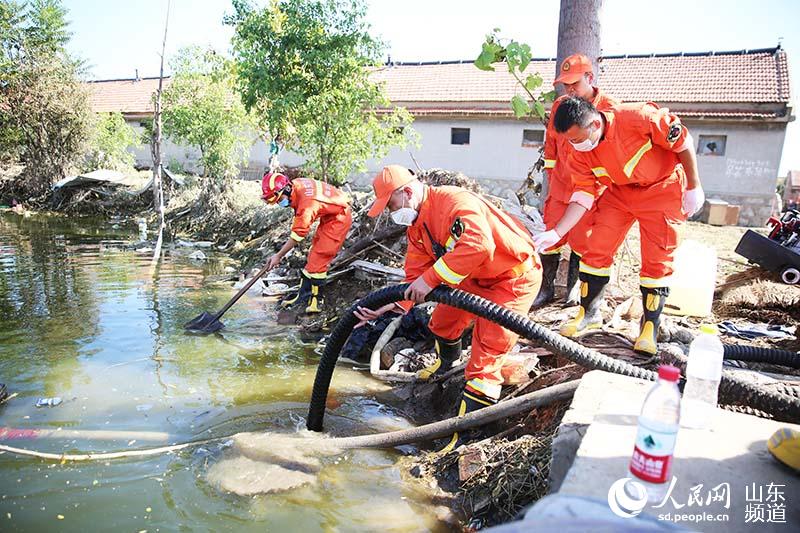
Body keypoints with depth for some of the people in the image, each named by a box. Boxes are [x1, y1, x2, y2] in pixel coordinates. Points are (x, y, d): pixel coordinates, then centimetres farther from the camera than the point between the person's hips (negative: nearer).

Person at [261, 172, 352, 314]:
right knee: (313, 255, 11)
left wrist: (278, 256, -19)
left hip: (339, 219, -9)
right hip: (328, 216, 9)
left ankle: (315, 301, -1)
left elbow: (297, 235, -26)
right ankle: (304, 296, 19)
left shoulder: (307, 202, -33)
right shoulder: (294, 185, -9)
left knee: (318, 258, -10)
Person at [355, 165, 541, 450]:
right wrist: (387, 307, -13)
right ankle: (445, 361, 53)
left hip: (515, 276, -9)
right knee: (442, 321, 20)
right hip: (476, 278, 9)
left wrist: (431, 278, -41)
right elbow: (415, 275, 0)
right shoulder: (416, 225, 1)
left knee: (486, 353, -12)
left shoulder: (455, 201, -29)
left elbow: (479, 244, -45)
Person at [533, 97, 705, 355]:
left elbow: (683, 141, -19)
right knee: (596, 248, -3)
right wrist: (555, 233, -25)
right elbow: (583, 196, -14)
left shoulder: (637, 117, -31)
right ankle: (589, 313, 14)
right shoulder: (580, 154, -15)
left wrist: (694, 188, -12)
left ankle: (650, 326, 7)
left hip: (662, 187, -4)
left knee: (657, 259, -6)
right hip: (620, 190, 4)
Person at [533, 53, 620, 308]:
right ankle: (546, 289, 14)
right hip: (560, 185, 3)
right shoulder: (558, 106, 6)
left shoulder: (610, 108, -7)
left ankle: (574, 288, 20)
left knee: (582, 240, 3)